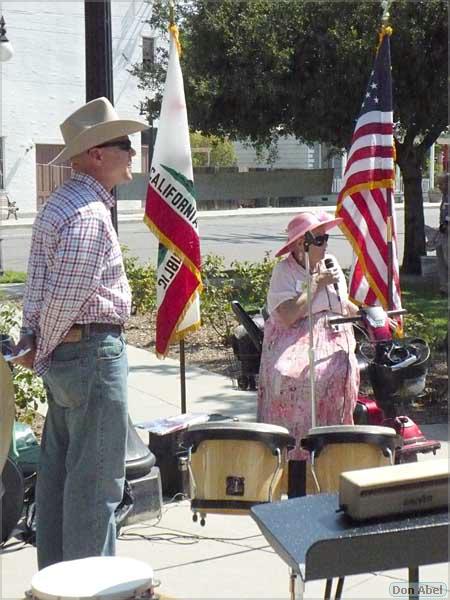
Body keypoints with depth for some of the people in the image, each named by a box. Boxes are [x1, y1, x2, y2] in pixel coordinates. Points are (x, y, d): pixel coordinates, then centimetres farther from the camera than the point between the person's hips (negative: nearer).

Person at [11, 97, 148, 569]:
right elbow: (65, 297, -20)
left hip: (62, 354, 10)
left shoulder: (60, 203, 13)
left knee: (59, 472, 17)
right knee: (96, 478, -1)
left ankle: (56, 574, 28)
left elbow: (39, 283, 9)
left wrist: (32, 341, 4)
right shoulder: (89, 214, -19)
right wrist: (42, 354, -7)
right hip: (93, 351, -10)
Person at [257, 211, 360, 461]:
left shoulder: (331, 264, 14)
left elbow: (344, 304, 29)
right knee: (291, 376, -32)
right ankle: (293, 452, -23)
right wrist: (317, 284, -12)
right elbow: (287, 317, -18)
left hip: (334, 338, 4)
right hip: (294, 340, -4)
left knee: (337, 371, -28)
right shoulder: (284, 270, -4)